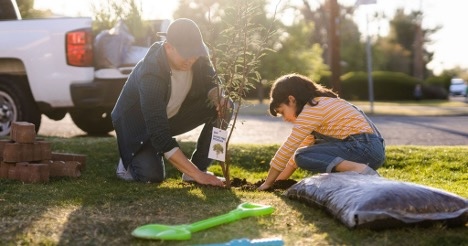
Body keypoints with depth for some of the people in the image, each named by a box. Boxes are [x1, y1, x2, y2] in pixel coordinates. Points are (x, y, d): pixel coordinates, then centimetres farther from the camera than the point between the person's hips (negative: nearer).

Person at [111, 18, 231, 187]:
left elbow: (211, 83, -3)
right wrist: (196, 174, -39)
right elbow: (159, 135, -38)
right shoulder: (150, 73, -37)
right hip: (137, 123, -6)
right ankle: (130, 158, 7)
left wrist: (219, 98, -31)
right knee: (152, 175, -29)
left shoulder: (196, 55, -20)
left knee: (225, 107, -15)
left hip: (173, 114, 6)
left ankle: (199, 165, -6)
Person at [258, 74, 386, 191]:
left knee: (303, 157, -10)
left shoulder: (311, 110, -8)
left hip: (365, 148, -10)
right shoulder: (320, 103, 21)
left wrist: (267, 183, 4)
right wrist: (281, 178, 25)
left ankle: (359, 169, -24)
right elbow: (303, 147, 26)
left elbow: (287, 149, -6)